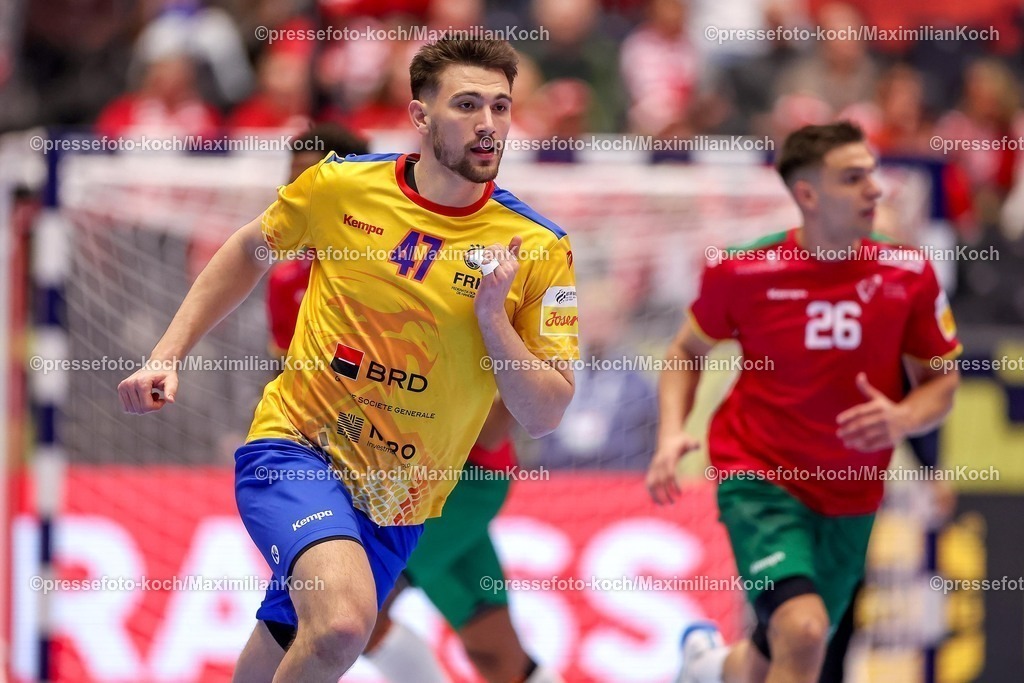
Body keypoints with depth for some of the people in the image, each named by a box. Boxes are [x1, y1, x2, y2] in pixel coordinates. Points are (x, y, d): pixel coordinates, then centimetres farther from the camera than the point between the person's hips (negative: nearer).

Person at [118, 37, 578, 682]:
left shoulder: (538, 249, -9)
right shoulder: (340, 185, -8)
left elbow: (545, 415, -8)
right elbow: (250, 250, 13)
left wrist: (493, 320, -23)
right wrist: (167, 355, 8)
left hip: (395, 503, 3)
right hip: (295, 447, -3)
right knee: (345, 619, -32)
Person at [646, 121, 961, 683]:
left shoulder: (908, 274, -7)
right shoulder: (742, 271, -11)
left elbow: (942, 380, 4)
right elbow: (688, 351, 7)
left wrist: (903, 419, -19)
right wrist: (672, 434, -10)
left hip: (851, 497, 4)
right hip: (760, 477, -4)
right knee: (803, 631, -28)